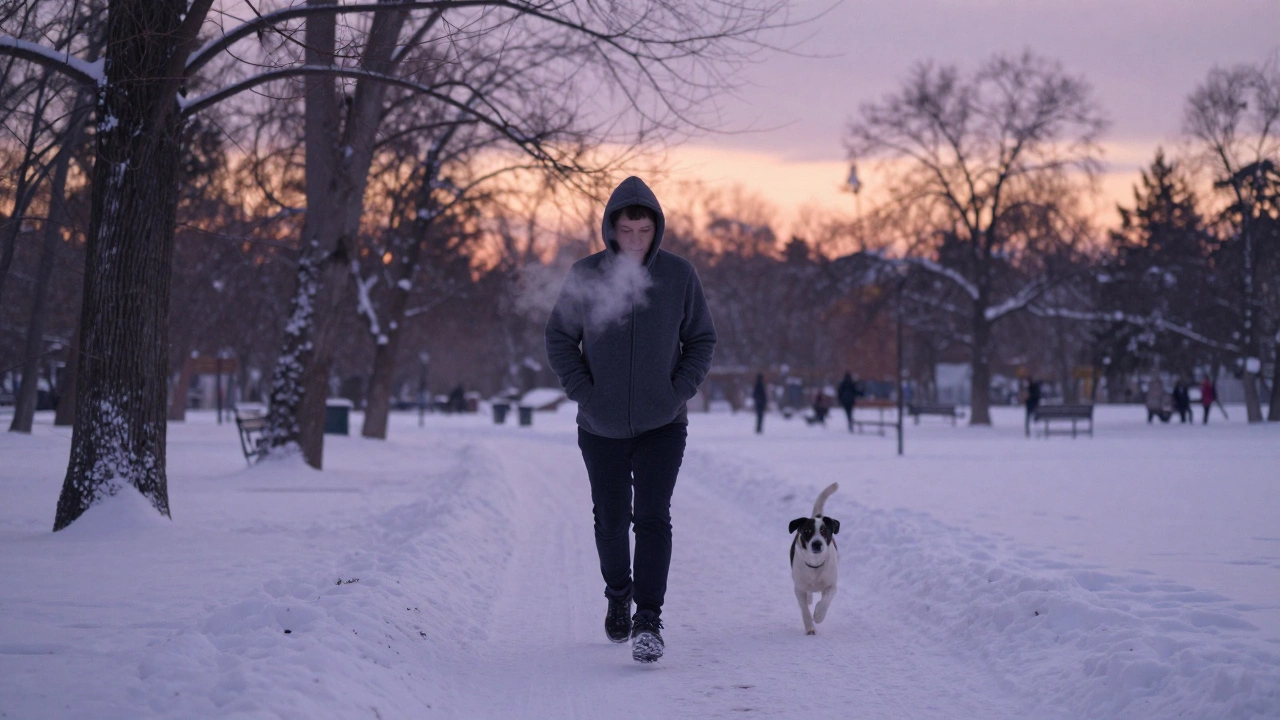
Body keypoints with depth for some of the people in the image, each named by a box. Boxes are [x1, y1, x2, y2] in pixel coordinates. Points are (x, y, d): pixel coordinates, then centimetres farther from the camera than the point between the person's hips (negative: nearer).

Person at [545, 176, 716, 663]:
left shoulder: (679, 275, -5)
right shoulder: (586, 275, -6)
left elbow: (702, 340, 3)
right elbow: (559, 339, 1)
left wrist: (679, 393, -9)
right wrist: (583, 393, -10)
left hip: (662, 425, -1)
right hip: (601, 428, 1)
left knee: (653, 518, -14)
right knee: (611, 519, 13)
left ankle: (649, 621, -14)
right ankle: (618, 595, 39)